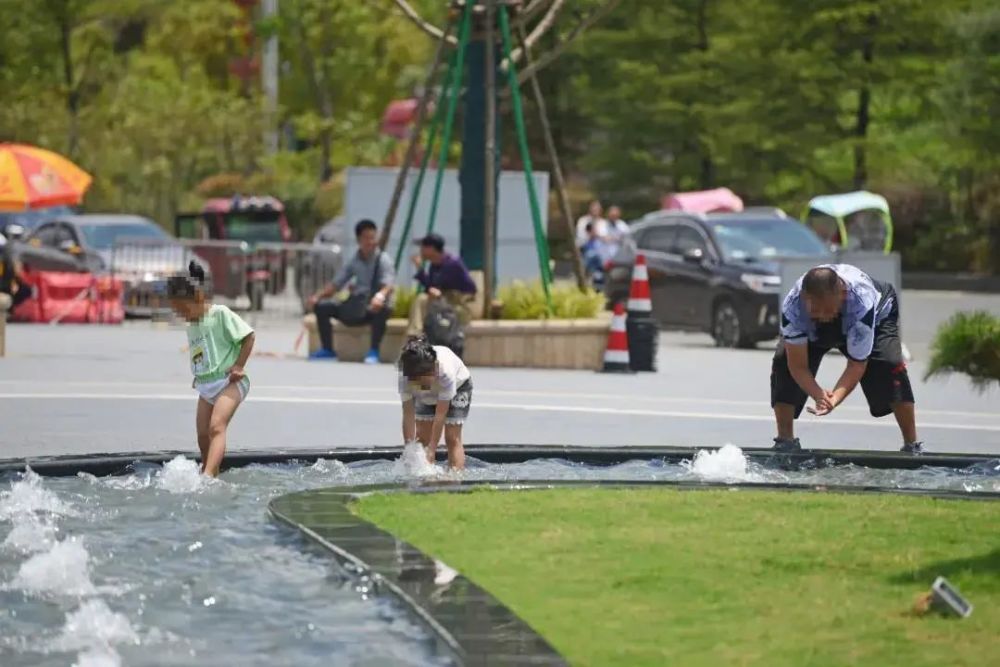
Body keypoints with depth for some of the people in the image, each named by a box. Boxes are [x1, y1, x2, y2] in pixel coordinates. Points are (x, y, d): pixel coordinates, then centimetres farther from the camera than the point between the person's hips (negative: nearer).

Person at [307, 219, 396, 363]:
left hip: (374, 307, -5)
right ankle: (327, 350, 4)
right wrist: (318, 296, -5)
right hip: (357, 308, 5)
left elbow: (388, 284, -23)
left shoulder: (382, 260, -6)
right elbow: (336, 284, 13)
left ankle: (374, 352, -29)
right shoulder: (354, 262, 9)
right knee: (321, 307, -6)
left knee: (381, 309, -41)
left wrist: (380, 295, -47)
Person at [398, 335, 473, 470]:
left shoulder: (445, 370, -44)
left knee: (452, 438, -12)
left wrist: (431, 450, -36)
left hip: (458, 385, -3)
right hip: (426, 395, 3)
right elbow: (408, 415, -30)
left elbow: (441, 414, -38)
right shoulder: (404, 376, -36)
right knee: (422, 437, -6)